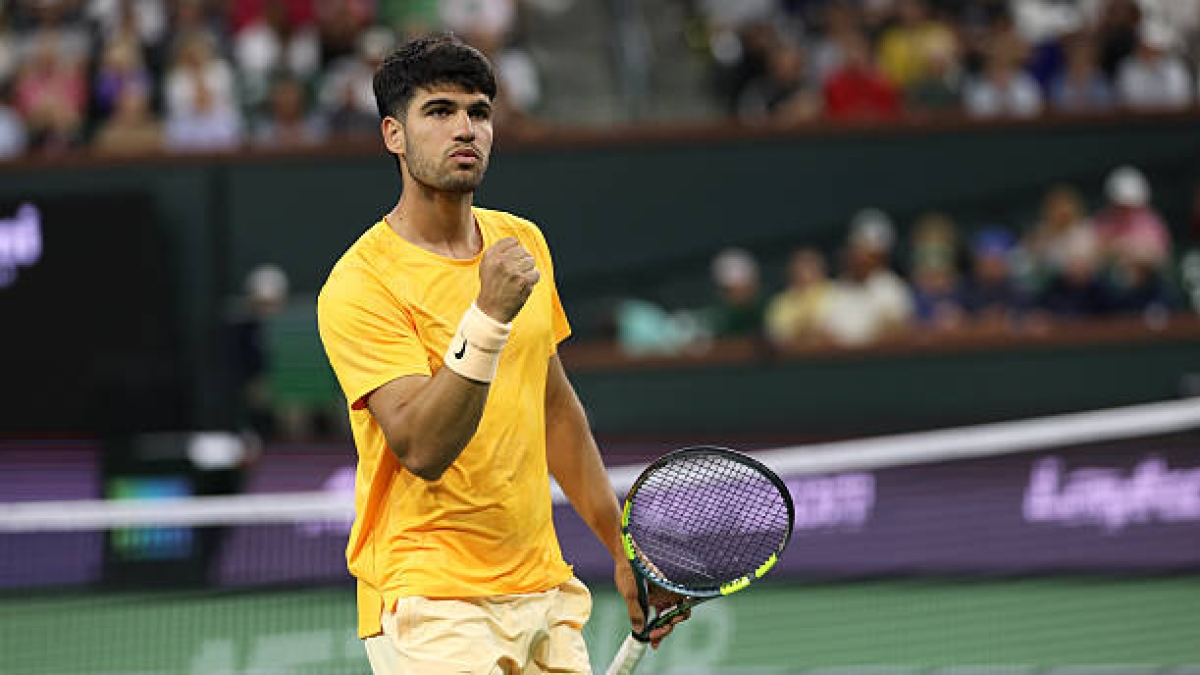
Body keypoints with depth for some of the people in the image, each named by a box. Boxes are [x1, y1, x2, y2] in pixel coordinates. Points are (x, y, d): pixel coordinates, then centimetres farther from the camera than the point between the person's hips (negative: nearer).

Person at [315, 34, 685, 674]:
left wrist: (622, 548, 21)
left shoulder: (522, 242, 10)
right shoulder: (359, 285, -13)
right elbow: (421, 448, -23)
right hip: (431, 599, -6)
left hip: (543, 590, 6)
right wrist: (489, 317, -31)